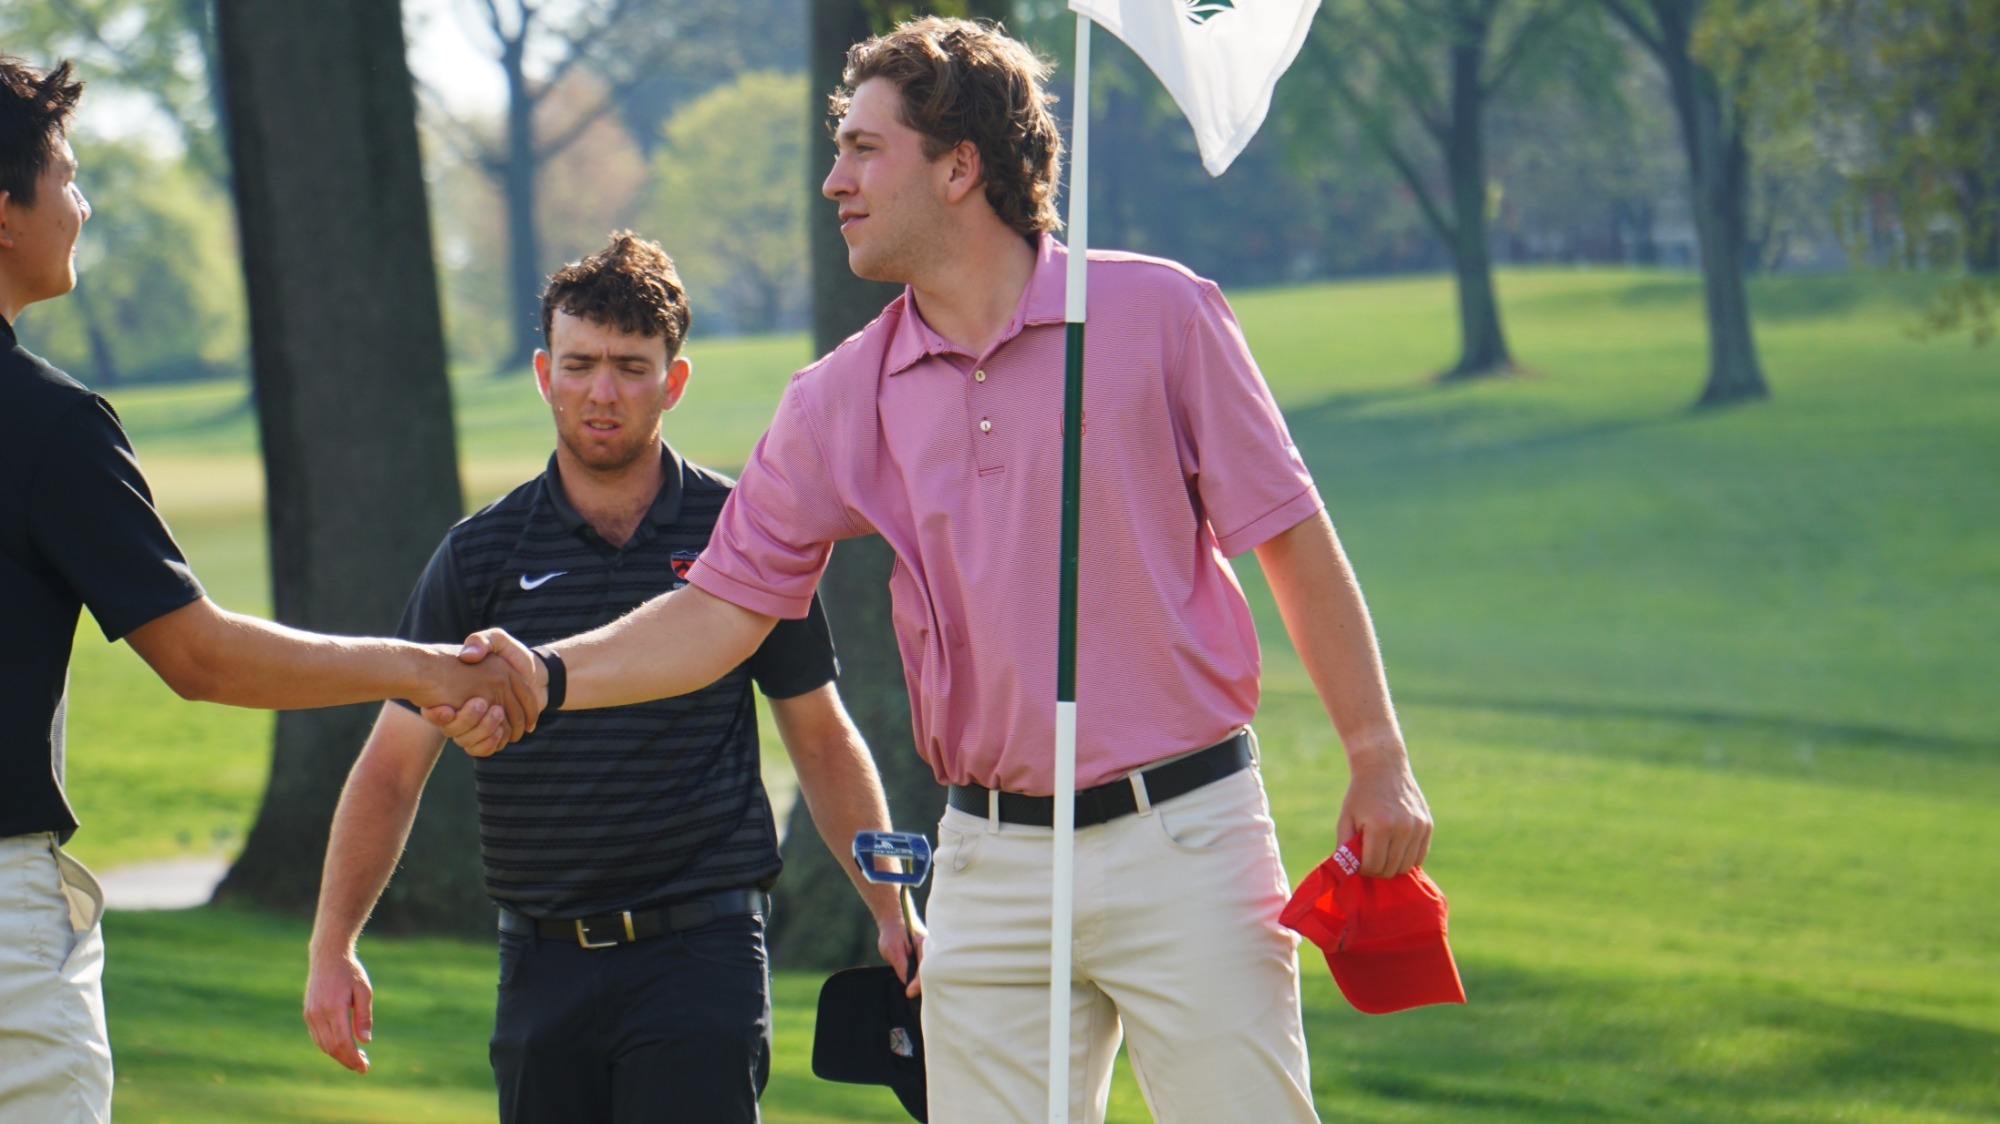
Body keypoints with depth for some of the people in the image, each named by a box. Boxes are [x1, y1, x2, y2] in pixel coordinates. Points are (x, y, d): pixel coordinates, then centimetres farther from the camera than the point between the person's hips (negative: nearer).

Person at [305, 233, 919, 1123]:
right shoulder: (481, 556, 6)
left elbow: (822, 740, 12)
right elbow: (393, 765, 8)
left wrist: (890, 912, 5)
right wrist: (332, 947, 0)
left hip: (701, 955, -2)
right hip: (545, 966, 3)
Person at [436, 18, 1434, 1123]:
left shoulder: (1156, 315, -3)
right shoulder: (839, 402, 6)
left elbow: (1292, 537, 1)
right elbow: (725, 605, 7)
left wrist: (1378, 755, -2)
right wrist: (551, 676, -8)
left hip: (1182, 833, -3)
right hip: (992, 859, 3)